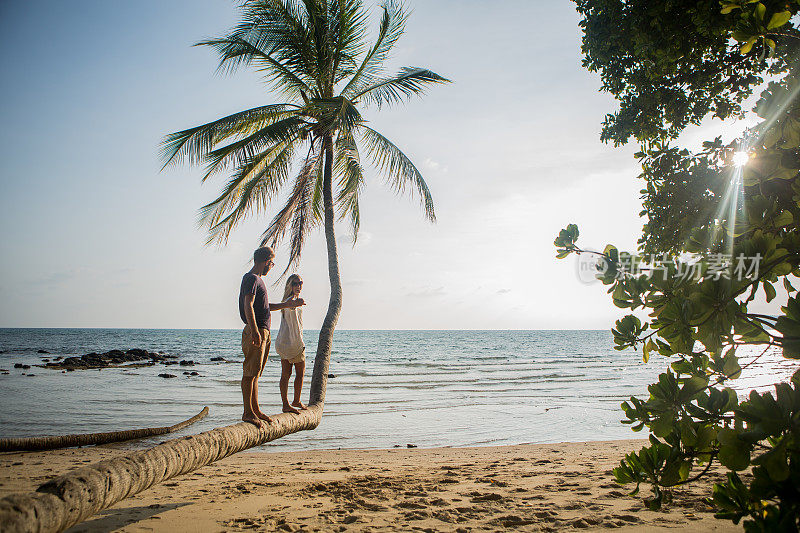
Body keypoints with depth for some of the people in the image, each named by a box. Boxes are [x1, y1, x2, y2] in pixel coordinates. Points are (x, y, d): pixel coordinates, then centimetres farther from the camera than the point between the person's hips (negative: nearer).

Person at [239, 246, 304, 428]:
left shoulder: (257, 280, 22)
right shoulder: (252, 278, -9)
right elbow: (248, 306, -20)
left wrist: (289, 304, 33)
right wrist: (255, 331, -27)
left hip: (263, 332, 10)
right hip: (255, 332, -10)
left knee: (255, 373, 12)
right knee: (250, 373, -7)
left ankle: (255, 409, 18)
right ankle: (248, 412, -3)